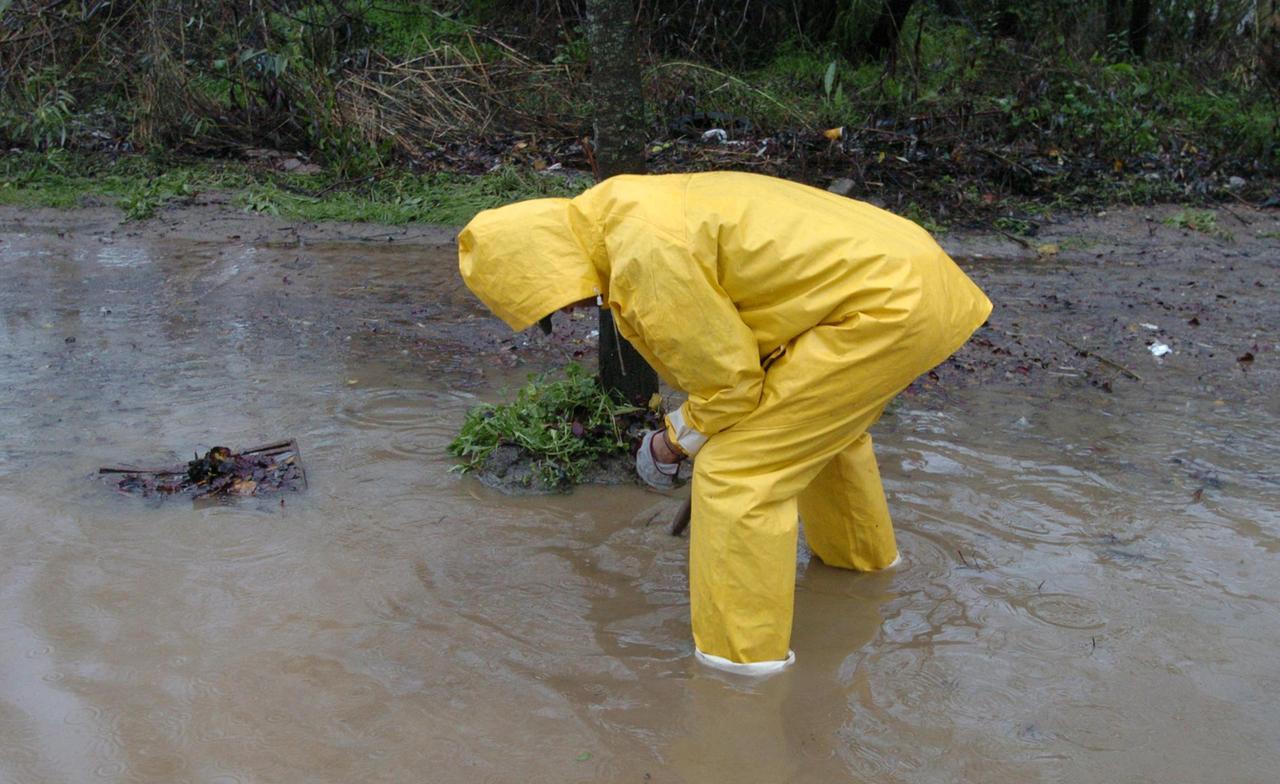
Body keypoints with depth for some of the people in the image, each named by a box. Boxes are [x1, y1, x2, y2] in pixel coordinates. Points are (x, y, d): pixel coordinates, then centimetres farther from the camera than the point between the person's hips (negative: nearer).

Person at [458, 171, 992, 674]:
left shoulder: (648, 255, -22)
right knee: (822, 427, 34)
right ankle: (858, 550, 59)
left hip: (887, 308, -10)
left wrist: (675, 441, 4)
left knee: (738, 471, -6)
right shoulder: (629, 207, 10)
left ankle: (739, 655, 5)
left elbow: (729, 380, -13)